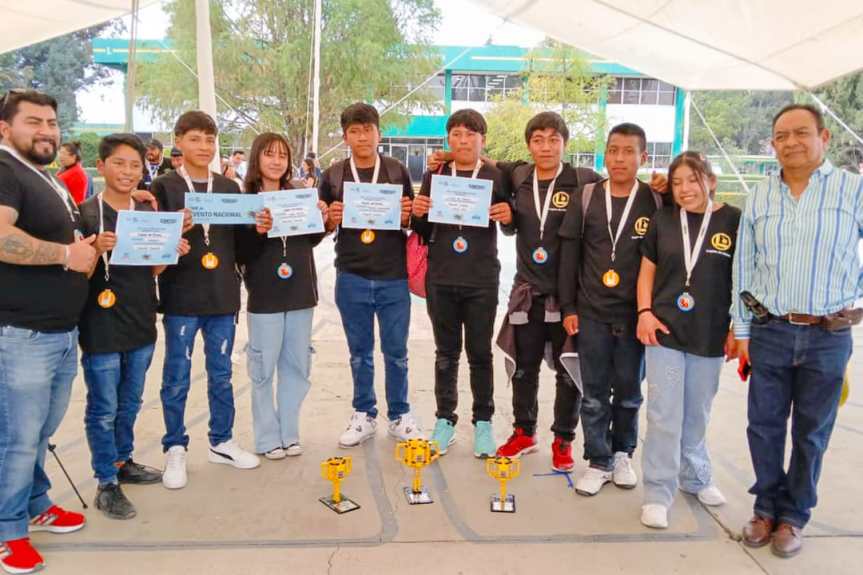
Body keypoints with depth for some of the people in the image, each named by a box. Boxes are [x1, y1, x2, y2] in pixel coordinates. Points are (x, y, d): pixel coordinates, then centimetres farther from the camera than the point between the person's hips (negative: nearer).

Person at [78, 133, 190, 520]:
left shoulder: (149, 214, 7)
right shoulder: (85, 214, -10)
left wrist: (172, 253, -6)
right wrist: (97, 250, -28)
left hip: (141, 324, 6)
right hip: (101, 327, -5)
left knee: (130, 403, 19)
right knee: (103, 407, 4)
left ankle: (122, 461, 37)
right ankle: (106, 483, 16)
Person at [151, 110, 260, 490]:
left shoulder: (230, 188, 10)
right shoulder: (164, 187, -1)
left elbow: (240, 241, 12)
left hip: (222, 296, 3)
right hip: (181, 297, -3)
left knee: (221, 374, 13)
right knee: (177, 378, 5)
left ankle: (221, 441, 27)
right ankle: (175, 449, 19)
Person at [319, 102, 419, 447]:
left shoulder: (397, 172, 4)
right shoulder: (333, 176, 5)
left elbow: (412, 220, 10)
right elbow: (322, 228, 9)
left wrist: (407, 217, -11)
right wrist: (331, 220, -12)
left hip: (393, 277, 0)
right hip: (351, 278, 1)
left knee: (396, 352, 7)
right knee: (360, 352, 11)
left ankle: (399, 416, 23)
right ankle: (364, 415, 25)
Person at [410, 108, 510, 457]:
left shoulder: (496, 177, 1)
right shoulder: (433, 176, 6)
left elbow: (510, 226, 8)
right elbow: (423, 232, 11)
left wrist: (508, 217, -13)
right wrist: (417, 215, -9)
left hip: (482, 281, -1)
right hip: (440, 280, 2)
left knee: (480, 353, 7)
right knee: (446, 353, 11)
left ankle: (483, 421, 20)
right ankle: (445, 420, 22)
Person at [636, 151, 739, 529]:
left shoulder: (733, 221, -3)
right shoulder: (662, 220, 2)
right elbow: (647, 270, 8)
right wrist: (644, 312, -5)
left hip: (710, 337, 0)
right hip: (665, 332, 0)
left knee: (697, 414, 16)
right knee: (664, 415, 0)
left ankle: (695, 477, 39)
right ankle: (658, 495, 10)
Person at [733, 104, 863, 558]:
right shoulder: (758, 198, 4)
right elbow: (743, 268, 6)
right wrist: (741, 330, 4)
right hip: (769, 332, 2)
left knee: (811, 432, 10)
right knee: (764, 426, 9)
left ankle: (794, 516, 26)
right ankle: (767, 507, 27)